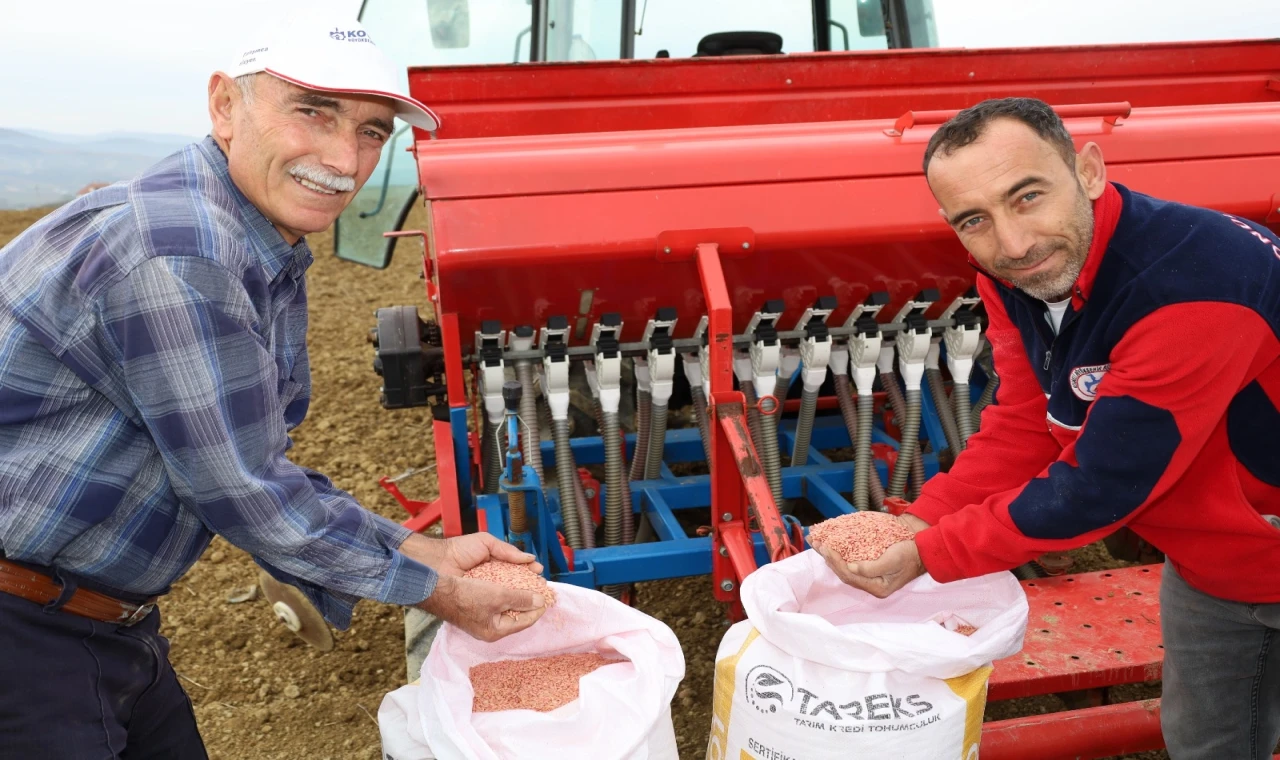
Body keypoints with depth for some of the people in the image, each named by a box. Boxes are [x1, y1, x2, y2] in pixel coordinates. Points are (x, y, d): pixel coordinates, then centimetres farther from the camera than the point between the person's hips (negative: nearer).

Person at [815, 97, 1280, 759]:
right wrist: (916, 524, -18)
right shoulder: (1012, 275, -13)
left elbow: (1098, 486, -33)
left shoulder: (1194, 281, -37)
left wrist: (928, 556, -26)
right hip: (1204, 567, 6)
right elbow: (1022, 431, -6)